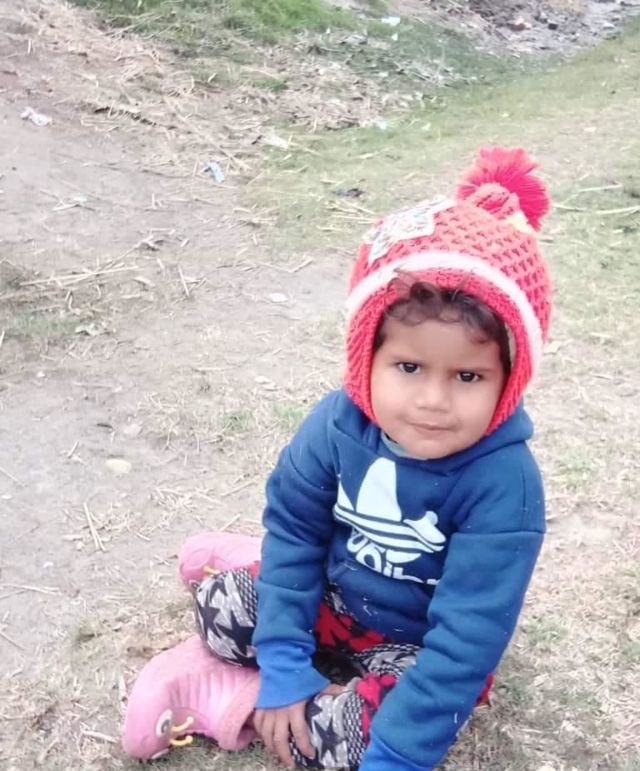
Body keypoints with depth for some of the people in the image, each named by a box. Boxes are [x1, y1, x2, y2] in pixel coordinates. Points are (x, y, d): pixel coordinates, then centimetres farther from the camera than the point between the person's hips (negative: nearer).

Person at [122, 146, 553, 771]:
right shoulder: (339, 423, -21)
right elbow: (294, 529, -11)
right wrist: (283, 664, -17)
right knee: (219, 609, -10)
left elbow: (467, 635, -31)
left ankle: (223, 697, -8)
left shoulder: (503, 485, -32)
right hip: (329, 593, 4)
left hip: (415, 647, -3)